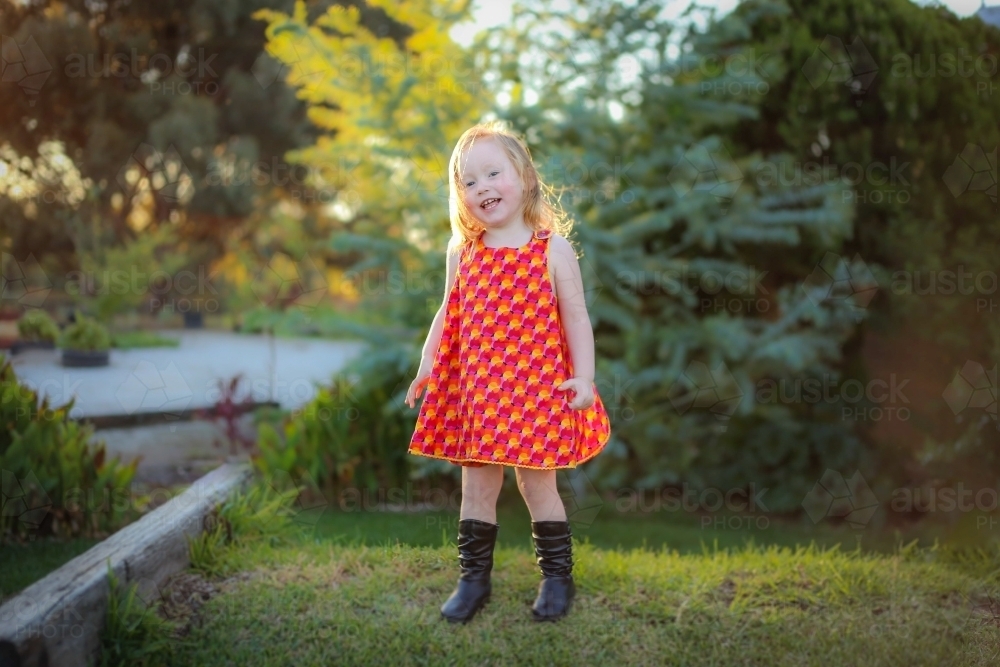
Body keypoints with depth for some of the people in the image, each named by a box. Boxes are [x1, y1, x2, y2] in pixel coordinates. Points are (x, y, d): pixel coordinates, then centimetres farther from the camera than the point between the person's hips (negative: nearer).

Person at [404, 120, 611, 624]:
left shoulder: (553, 249, -4)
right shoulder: (462, 252, 5)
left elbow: (575, 317, -3)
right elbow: (449, 314, 13)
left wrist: (583, 376, -10)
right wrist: (427, 364, 5)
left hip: (537, 389, -3)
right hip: (476, 391, 3)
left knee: (537, 483, 5)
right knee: (476, 487, 9)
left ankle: (557, 576, 22)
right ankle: (473, 577, 23)